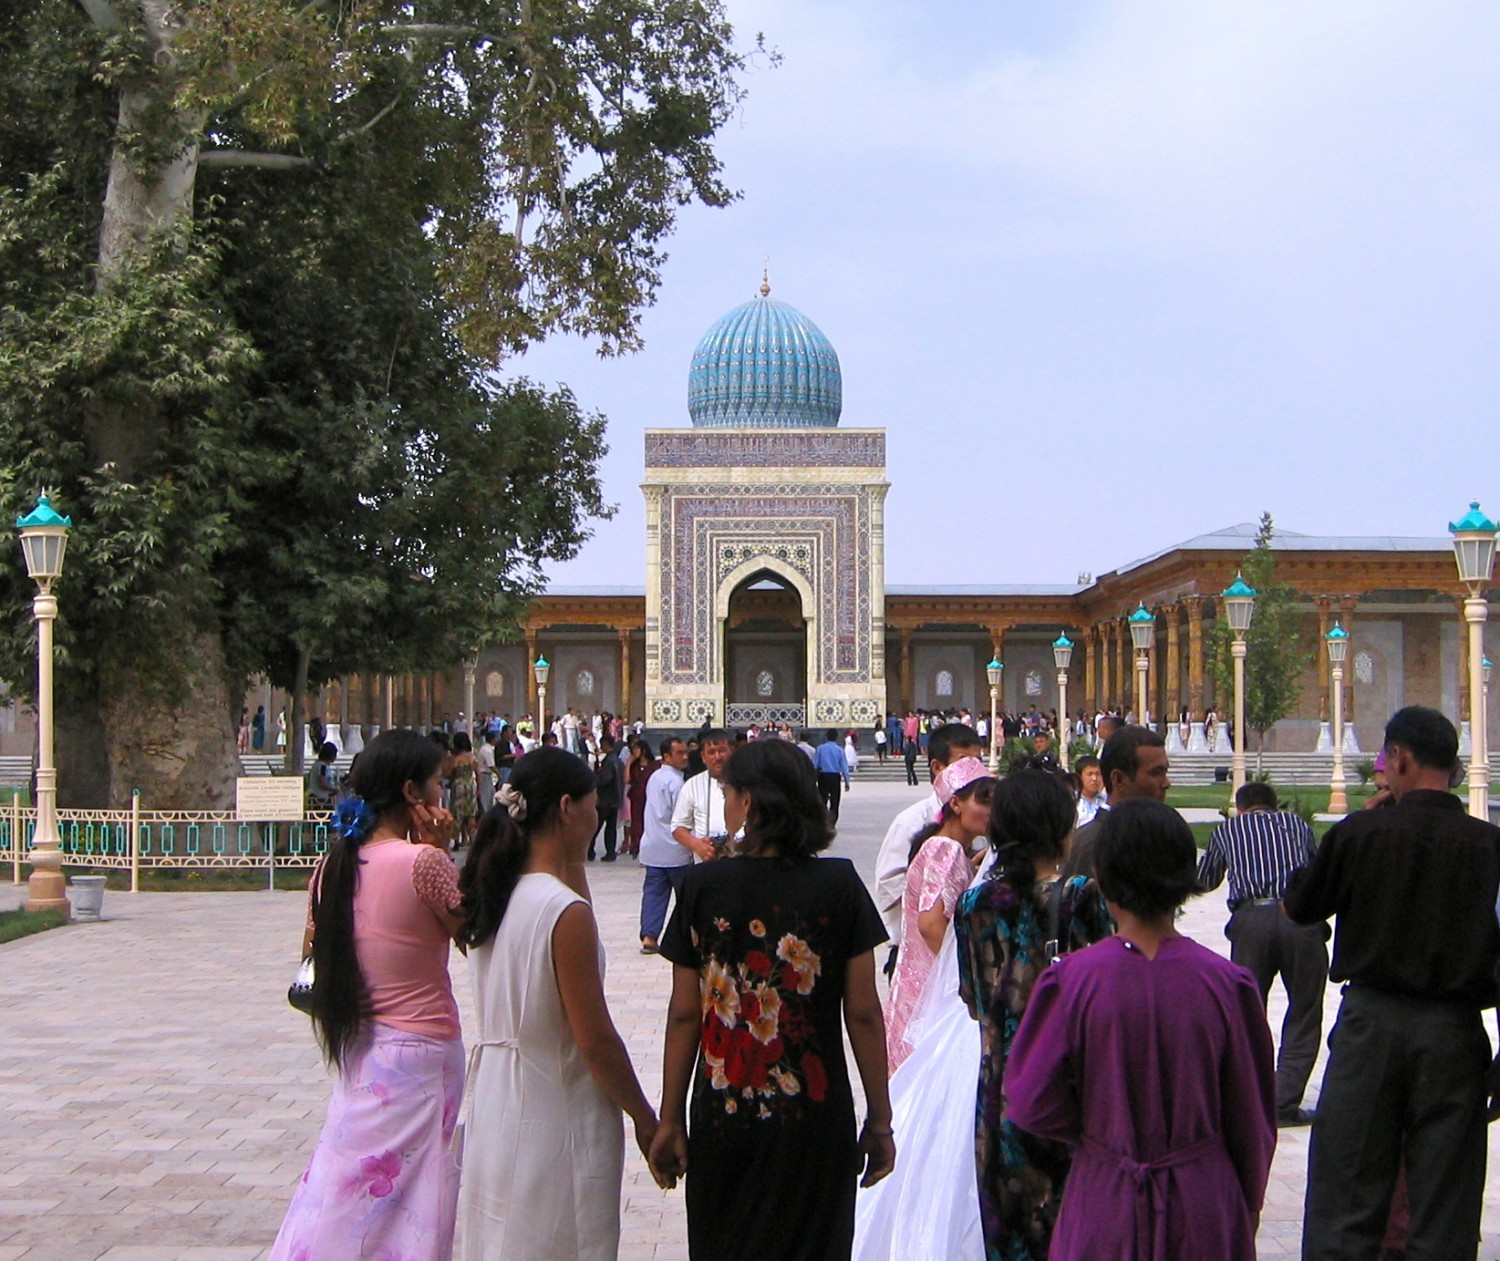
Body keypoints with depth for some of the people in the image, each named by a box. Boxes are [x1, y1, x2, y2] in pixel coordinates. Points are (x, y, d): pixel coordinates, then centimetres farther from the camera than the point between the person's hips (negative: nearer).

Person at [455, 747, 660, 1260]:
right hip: (556, 1113, -8)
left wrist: (573, 861, 14)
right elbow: (596, 1041, -19)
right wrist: (646, 1120, -8)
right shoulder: (564, 911, -22)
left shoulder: (493, 895, 1)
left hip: (491, 1102, 8)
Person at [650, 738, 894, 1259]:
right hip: (815, 1119, 0)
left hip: (722, 1118, 1)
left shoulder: (704, 885, -7)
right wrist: (879, 1120, 3)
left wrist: (670, 1119, 5)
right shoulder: (839, 885, -8)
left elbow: (684, 1014, -4)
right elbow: (863, 1013, -7)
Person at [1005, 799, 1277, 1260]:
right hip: (1204, 1207, 1)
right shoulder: (1226, 983, -11)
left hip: (1104, 1203, -1)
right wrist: (1246, 1211, 14)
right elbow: (1253, 1121, -2)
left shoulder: (1071, 980, -15)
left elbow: (1033, 1105, -10)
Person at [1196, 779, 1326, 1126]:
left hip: (1251, 919, 0)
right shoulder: (1296, 824, 24)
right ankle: (1284, 1103, 5)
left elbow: (1204, 880, 35)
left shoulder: (1228, 829, 22)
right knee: (1303, 1016, 10)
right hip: (1301, 919, 0)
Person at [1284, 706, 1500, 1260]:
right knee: (1446, 1206, 8)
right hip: (1455, 1029, 1)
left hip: (1372, 1018, -1)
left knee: (1347, 1194, 6)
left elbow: (1298, 908, 6)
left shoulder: (1359, 832, -8)